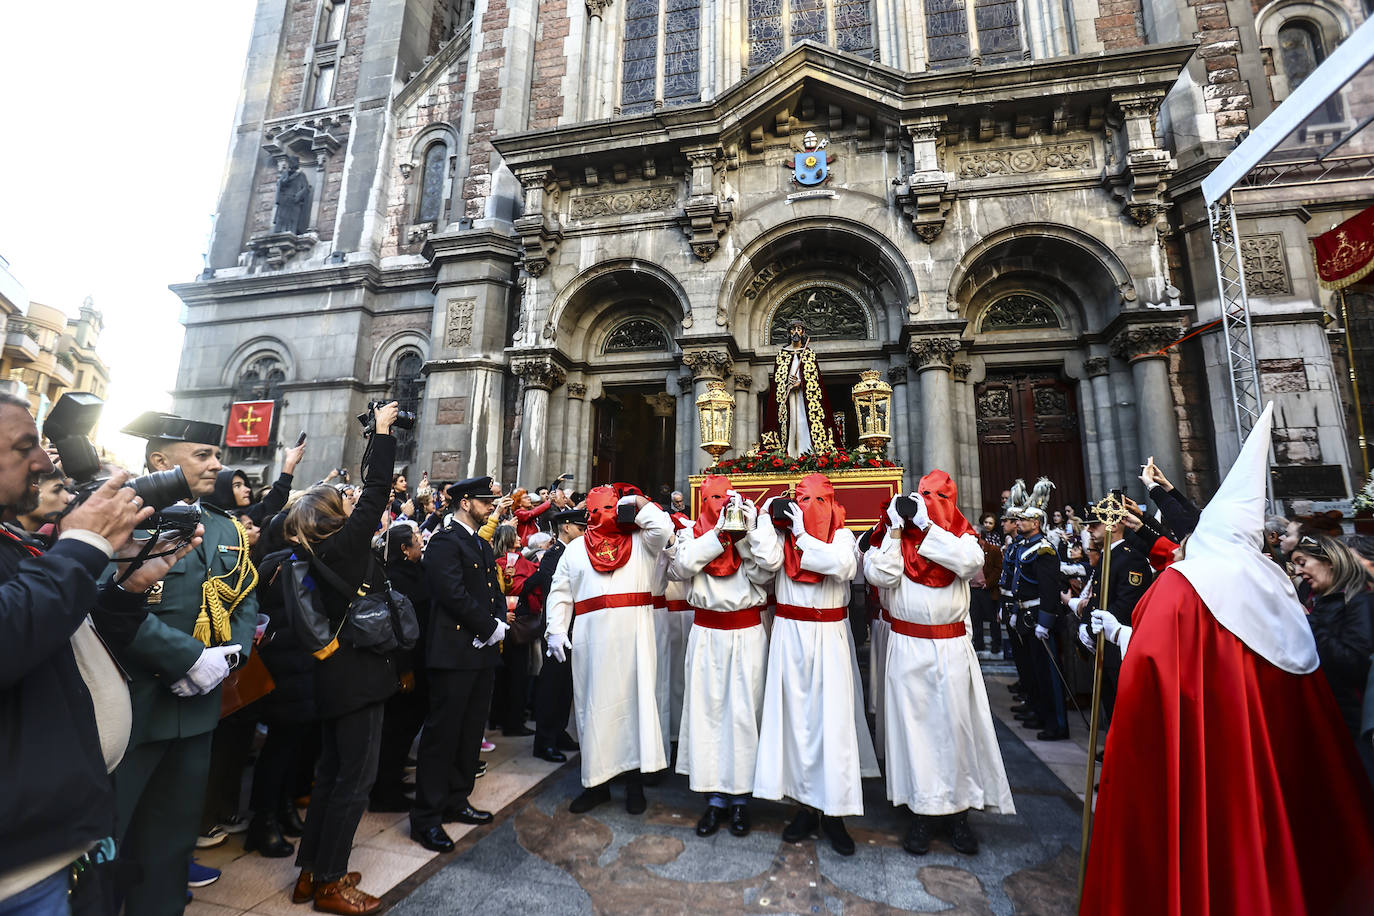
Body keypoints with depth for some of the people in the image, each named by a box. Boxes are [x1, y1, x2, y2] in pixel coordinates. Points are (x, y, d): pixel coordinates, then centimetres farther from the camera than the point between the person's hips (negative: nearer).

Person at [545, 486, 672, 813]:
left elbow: (663, 530, -11)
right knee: (595, 704, 7)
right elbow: (560, 593, 11)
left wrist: (639, 503, -2)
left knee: (634, 699, 2)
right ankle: (597, 782, 21)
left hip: (634, 635, -1)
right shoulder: (575, 548, 13)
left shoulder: (640, 540, 9)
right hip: (592, 638, 2)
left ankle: (634, 780, 15)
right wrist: (556, 630, 1)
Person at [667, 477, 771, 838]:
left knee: (743, 712, 4)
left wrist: (746, 533, -14)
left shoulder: (754, 532, 5)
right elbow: (681, 567, -14)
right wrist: (720, 532, -16)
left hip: (747, 634, 0)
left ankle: (740, 797, 21)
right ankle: (715, 797, 21)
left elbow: (763, 574, -7)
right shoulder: (692, 534, 5)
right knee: (708, 710, 5)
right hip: (707, 635, 1)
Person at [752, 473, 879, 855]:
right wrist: (767, 518, -10)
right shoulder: (783, 532, 3)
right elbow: (768, 559, -16)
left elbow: (844, 566, -18)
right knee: (797, 716, 6)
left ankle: (833, 811, 15)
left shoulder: (842, 535, 3)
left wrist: (802, 537, -14)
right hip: (790, 635, 1)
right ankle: (807, 805, 21)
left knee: (833, 718, 1)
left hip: (830, 637, -1)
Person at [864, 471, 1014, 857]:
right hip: (908, 647, 0)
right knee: (914, 724, 6)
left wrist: (926, 525, -19)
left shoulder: (962, 537, 3)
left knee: (955, 725, 6)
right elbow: (880, 575, -14)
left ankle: (958, 810, 24)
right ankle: (923, 811, 20)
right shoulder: (898, 535, 1)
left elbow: (970, 562, -20)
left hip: (951, 648, 0)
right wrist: (895, 529, -14)